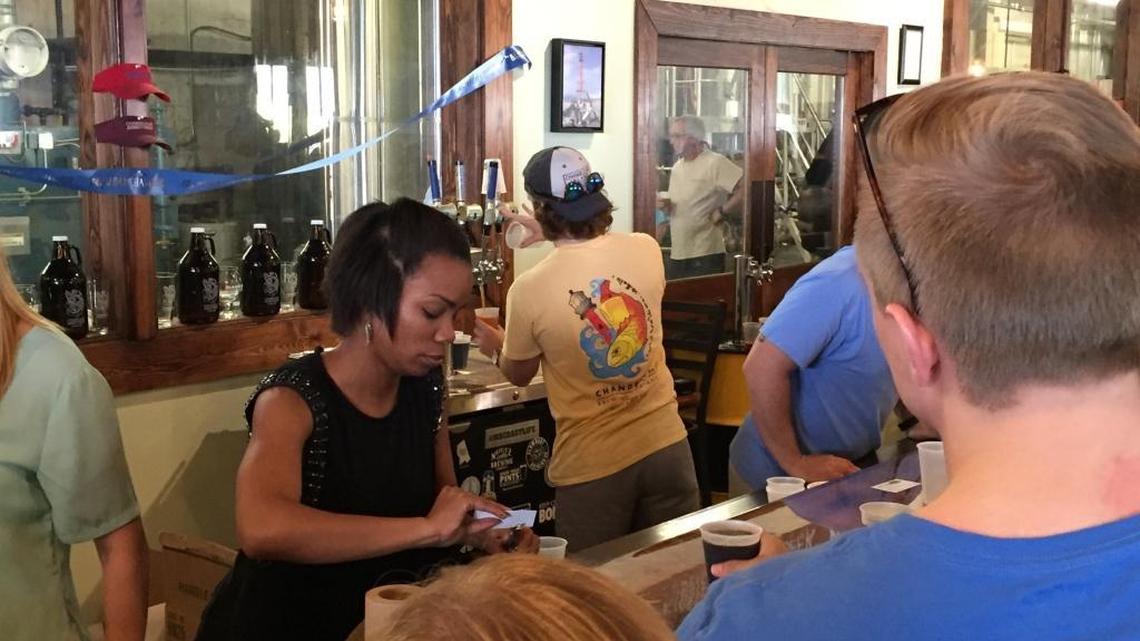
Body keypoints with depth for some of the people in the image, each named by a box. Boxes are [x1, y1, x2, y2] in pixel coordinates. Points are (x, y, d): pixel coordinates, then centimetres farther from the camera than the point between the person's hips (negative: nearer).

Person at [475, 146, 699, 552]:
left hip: (592, 465, -3)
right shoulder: (646, 250, -6)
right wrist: (556, 235, 30)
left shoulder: (528, 290, -15)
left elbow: (518, 375, 3)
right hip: (666, 443, 3)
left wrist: (496, 346, 25)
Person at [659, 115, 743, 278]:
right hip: (677, 254, 8)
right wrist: (667, 205, 2)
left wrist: (721, 212, -14)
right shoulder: (676, 167, 14)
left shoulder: (715, 163, -11)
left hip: (705, 254, -8)